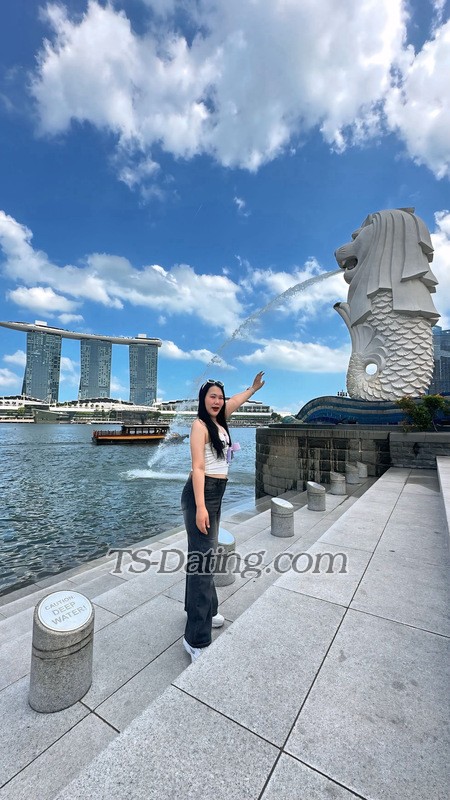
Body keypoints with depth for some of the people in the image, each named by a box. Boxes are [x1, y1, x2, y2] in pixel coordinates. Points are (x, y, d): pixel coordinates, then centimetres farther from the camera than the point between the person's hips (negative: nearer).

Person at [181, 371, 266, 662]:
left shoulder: (219, 421, 10)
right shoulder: (200, 424, -13)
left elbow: (235, 401, 29)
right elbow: (197, 468, -19)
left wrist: (254, 388, 41)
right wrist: (200, 507, -23)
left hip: (216, 495, 9)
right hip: (202, 494, -9)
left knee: (207, 553, 19)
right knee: (202, 558, -6)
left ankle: (204, 612, 37)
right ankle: (197, 639, 5)